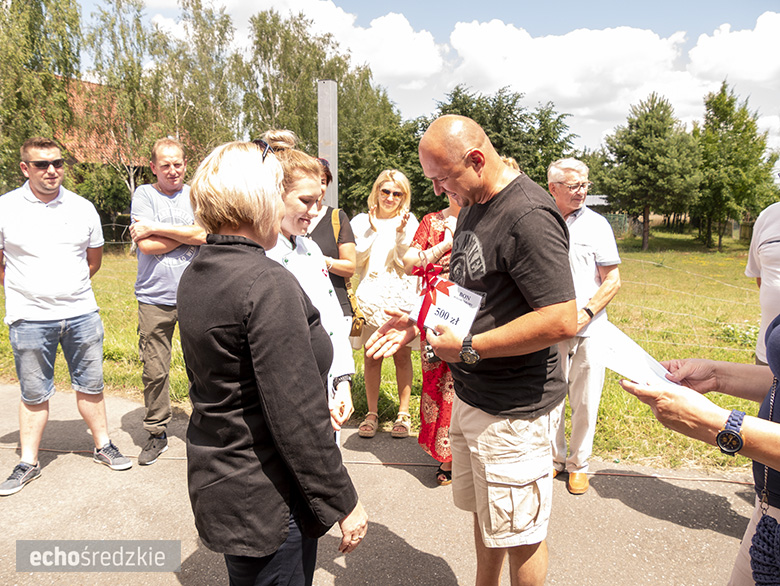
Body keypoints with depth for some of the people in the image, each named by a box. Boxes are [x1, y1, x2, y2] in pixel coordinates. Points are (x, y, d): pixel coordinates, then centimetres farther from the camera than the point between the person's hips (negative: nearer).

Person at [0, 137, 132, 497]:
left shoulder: (83, 208, 5)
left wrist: (67, 289, 10)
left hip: (81, 314, 2)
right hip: (29, 318, -2)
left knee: (90, 384, 12)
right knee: (34, 393, 8)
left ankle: (103, 446, 27)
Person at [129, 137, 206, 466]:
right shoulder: (144, 195, 5)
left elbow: (207, 235, -10)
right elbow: (146, 246, -7)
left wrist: (156, 228, -8)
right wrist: (189, 235, -5)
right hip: (155, 299, 0)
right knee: (155, 371, 5)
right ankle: (156, 433, 22)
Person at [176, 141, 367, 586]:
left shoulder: (195, 277, 4)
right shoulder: (269, 285, -24)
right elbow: (298, 415, -25)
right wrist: (344, 502, -15)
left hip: (215, 479, 9)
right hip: (267, 500, -8)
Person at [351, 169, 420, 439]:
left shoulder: (409, 222, 6)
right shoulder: (361, 221, 9)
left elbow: (407, 263, -1)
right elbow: (357, 261, -1)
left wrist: (401, 234, -12)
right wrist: (372, 231, -7)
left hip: (401, 295, -1)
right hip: (371, 295, 1)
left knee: (402, 355, 2)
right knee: (371, 355, 3)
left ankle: (403, 413, 14)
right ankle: (372, 412, 16)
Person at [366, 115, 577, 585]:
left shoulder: (529, 216, -22)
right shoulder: (473, 207, 9)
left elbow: (562, 321, -27)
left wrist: (469, 348, -21)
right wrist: (420, 322, 4)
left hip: (513, 409, -9)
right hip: (471, 396, 9)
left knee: (518, 534, 11)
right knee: (483, 511, 24)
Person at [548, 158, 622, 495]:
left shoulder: (596, 224, 0)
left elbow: (613, 280, -1)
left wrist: (587, 312, -14)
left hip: (588, 329, -1)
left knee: (585, 402, 6)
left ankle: (578, 464, 26)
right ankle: (554, 458, 31)